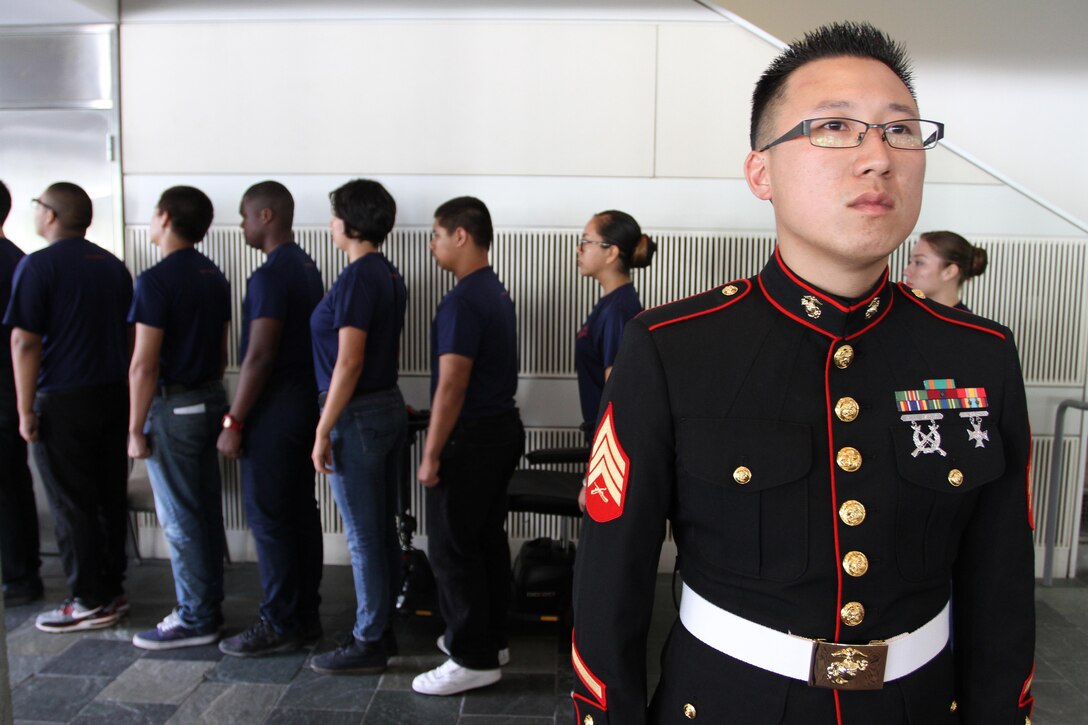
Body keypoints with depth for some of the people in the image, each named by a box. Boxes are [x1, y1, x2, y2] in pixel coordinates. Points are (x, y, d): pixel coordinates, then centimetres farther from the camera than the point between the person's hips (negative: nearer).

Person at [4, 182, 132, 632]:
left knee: (71, 505, 2)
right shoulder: (112, 265, 10)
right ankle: (113, 589, 20)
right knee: (110, 498, 12)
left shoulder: (38, 265, -10)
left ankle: (90, 603, 8)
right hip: (112, 394, 6)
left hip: (63, 403, -6)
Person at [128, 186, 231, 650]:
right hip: (211, 400, 8)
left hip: (173, 408, -8)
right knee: (207, 511, 14)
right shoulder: (215, 277, 9)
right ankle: (209, 607, 24)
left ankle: (195, 620, 10)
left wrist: (136, 428, -12)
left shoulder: (156, 281, -16)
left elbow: (144, 365, -18)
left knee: (180, 519, 1)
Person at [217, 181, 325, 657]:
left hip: (273, 408, -10)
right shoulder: (307, 267, 13)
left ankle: (280, 625, 9)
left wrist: (234, 422, -15)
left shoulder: (270, 276, -17)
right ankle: (305, 616, 22)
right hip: (304, 402, 10)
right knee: (300, 512, 13)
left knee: (268, 518, -1)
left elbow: (259, 356, -21)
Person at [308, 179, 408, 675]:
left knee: (363, 536, 1)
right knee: (382, 530, 16)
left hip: (358, 415, -9)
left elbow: (348, 362, -21)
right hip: (390, 407, 9)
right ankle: (383, 629, 28)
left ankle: (368, 644, 14)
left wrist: (323, 431, -17)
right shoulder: (389, 276, 11)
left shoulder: (356, 278, -17)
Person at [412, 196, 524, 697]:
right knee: (488, 539, 17)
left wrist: (431, 454, -17)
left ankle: (474, 660, 8)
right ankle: (491, 638, 29)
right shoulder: (496, 292, 11)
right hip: (502, 428, 10)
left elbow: (452, 384, -23)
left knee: (452, 547, 0)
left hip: (471, 437, -10)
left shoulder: (462, 301, -19)